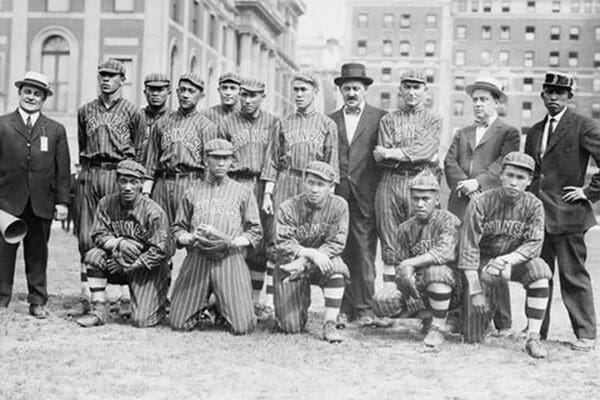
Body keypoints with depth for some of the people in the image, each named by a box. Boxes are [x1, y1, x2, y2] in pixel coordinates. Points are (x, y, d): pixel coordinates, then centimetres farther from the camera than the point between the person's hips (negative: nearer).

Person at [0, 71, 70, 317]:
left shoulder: (56, 130, 10)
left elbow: (63, 170, 8)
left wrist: (62, 201, 1)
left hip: (41, 203, 1)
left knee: (38, 253, 7)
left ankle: (37, 301, 15)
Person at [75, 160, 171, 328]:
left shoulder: (154, 212, -18)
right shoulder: (107, 204, -6)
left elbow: (159, 251, -19)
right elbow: (99, 235, -4)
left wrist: (130, 265, -21)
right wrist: (119, 243, -24)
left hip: (148, 265, -4)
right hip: (118, 257, 4)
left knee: (141, 320, -14)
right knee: (94, 256, -25)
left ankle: (161, 302, 22)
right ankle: (98, 311, -12)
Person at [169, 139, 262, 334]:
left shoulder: (244, 192, 15)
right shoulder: (192, 193, 19)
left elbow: (255, 232, 10)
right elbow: (177, 229, 18)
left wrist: (232, 242, -9)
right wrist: (190, 238, -5)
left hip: (230, 260, -1)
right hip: (196, 259, 1)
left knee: (242, 327, -11)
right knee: (179, 324, -5)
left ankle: (222, 309, 23)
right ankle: (202, 309, 28)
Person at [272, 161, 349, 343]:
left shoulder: (339, 205, -10)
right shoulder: (288, 208, -13)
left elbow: (337, 244, -15)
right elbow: (283, 244, -18)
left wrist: (304, 261, -25)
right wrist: (311, 253, -34)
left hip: (321, 261, 1)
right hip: (290, 266, -1)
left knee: (335, 267, -36)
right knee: (292, 327, -9)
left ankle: (330, 325, -23)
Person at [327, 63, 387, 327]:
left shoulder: (379, 118, 7)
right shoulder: (330, 120, 16)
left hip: (365, 196, -2)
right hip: (337, 194, 3)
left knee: (364, 253, -3)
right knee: (340, 252, 0)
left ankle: (364, 307, 4)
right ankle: (345, 308, 5)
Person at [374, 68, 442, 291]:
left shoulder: (433, 121, 12)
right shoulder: (388, 120, 15)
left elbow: (425, 149, -7)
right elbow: (381, 158, 1)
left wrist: (392, 153, -11)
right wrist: (414, 155, -7)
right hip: (390, 184, 1)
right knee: (389, 246, 0)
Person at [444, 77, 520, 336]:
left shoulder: (508, 133, 10)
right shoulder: (462, 134, 24)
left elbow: (503, 164, -5)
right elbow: (450, 162, 10)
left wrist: (478, 182, -16)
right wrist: (464, 184, -9)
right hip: (461, 206, 4)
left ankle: (502, 323, -1)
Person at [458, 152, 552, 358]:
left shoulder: (533, 205, -7)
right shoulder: (481, 203, -14)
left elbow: (534, 245, -13)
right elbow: (468, 248, -16)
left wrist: (506, 260, -31)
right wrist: (475, 291, -22)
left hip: (515, 261, 2)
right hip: (482, 264, -2)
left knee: (539, 268, -33)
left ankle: (533, 338, -26)